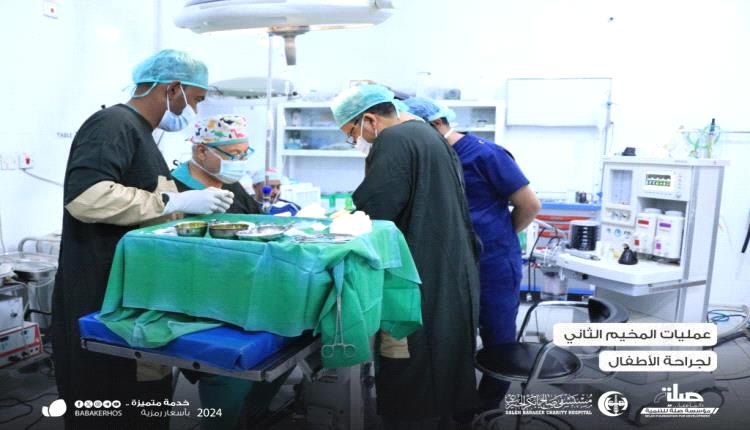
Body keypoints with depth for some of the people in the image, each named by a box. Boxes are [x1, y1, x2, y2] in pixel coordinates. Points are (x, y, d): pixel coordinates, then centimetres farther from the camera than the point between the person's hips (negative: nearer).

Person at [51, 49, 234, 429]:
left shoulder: (138, 132, 18)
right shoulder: (113, 124, -14)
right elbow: (85, 196, -30)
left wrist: (193, 207, 14)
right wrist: (176, 202, -25)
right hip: (102, 301, -10)